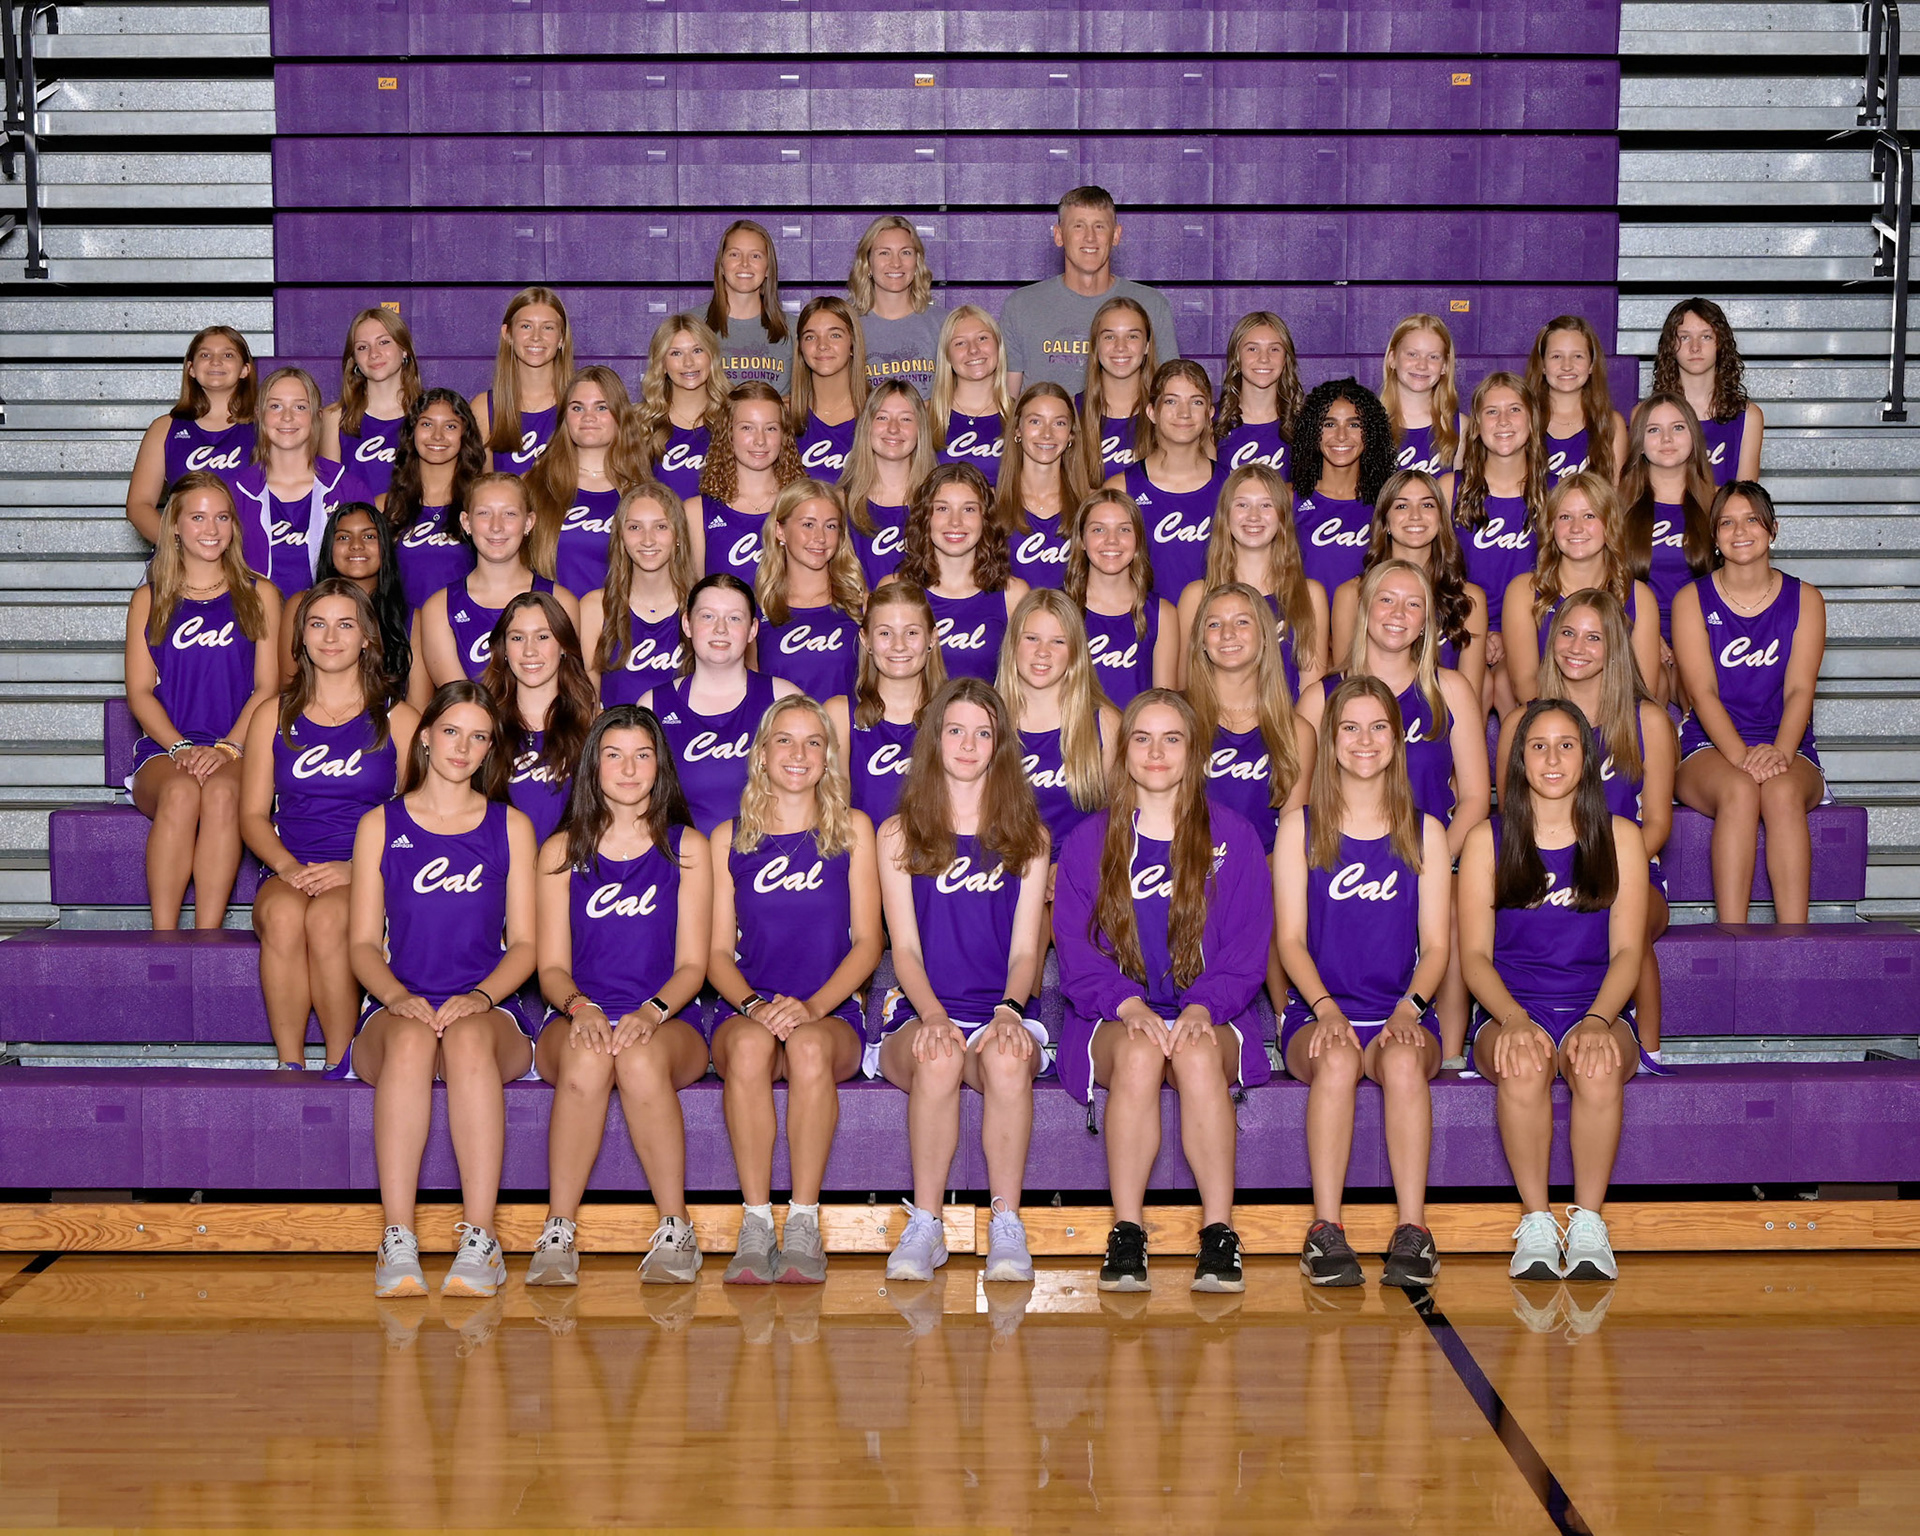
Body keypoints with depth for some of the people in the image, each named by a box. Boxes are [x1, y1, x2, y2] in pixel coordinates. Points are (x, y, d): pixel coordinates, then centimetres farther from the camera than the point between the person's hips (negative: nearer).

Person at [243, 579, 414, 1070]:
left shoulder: (399, 720, 9)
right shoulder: (273, 717, 16)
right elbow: (252, 814, 12)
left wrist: (357, 867, -15)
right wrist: (287, 866, -9)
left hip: (369, 877, -2)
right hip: (290, 871, 2)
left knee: (327, 917, -36)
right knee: (282, 914, -34)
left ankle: (340, 1068, -25)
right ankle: (289, 1063, -28)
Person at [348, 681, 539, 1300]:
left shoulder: (510, 826, 15)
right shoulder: (380, 825, 14)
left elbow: (524, 943, 8)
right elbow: (363, 942, 8)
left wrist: (480, 997, -13)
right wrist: (398, 997, -14)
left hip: (487, 1011, 0)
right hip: (396, 1007, 0)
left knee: (468, 1036, -37)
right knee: (410, 1038, -37)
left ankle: (479, 1241, -42)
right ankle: (398, 1243, -40)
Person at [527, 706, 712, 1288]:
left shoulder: (686, 848, 10)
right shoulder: (562, 851, 11)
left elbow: (692, 964, 4)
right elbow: (551, 966, 5)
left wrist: (650, 1012, -17)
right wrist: (579, 1006, -18)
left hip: (667, 1024, 0)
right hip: (577, 1018, 1)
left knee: (640, 1058, -37)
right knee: (587, 1058, -37)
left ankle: (676, 1234, -28)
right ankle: (558, 1235, -31)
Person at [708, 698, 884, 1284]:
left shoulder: (852, 830, 11)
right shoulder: (729, 838, 14)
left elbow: (868, 942, 4)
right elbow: (718, 952, 9)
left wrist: (813, 1005, -13)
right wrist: (753, 1004, -13)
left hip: (830, 1014, -1)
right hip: (745, 1011, 1)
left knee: (809, 1046, -37)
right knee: (749, 1043, -36)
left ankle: (804, 1225, -32)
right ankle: (755, 1227, -33)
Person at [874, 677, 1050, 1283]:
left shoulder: (1027, 837, 14)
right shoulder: (898, 835, 11)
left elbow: (1025, 949, 6)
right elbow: (905, 947, 2)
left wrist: (1008, 1011, -15)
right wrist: (932, 1015, -18)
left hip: (1001, 1012, 1)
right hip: (920, 1012, 0)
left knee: (1006, 1058, -36)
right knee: (939, 1057, -37)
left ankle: (1007, 1229, -27)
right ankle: (924, 1228, -27)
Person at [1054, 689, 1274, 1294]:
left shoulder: (1233, 836, 10)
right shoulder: (1088, 842, 11)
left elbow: (1248, 947, 4)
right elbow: (1076, 951, 4)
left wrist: (1203, 1007, -15)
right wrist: (1129, 1006, -15)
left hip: (1211, 1017, 0)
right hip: (1113, 1019, 0)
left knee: (1198, 1056, -36)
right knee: (1139, 1053, -36)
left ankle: (1219, 1233, -34)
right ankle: (1126, 1235, -33)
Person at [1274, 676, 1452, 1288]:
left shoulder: (1424, 834, 13)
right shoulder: (1301, 828, 10)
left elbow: (1436, 944, 8)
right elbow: (1290, 937, 2)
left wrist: (1409, 1008, -12)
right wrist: (1325, 1008, -15)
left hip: (1402, 1013, 1)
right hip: (1318, 1012, -1)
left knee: (1403, 1060, -34)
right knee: (1336, 1058, -35)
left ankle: (1413, 1232, -35)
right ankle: (1326, 1232, -34)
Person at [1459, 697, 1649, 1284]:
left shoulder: (1620, 839, 10)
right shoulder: (1486, 841, 9)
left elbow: (1627, 951, 3)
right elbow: (1474, 955, 2)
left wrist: (1596, 1021, -16)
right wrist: (1515, 1020, -18)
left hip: (1598, 1009, 0)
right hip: (1509, 1012, 0)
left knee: (1599, 1069, -35)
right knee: (1524, 1068, -36)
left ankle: (1588, 1225, -23)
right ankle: (1535, 1224, -23)